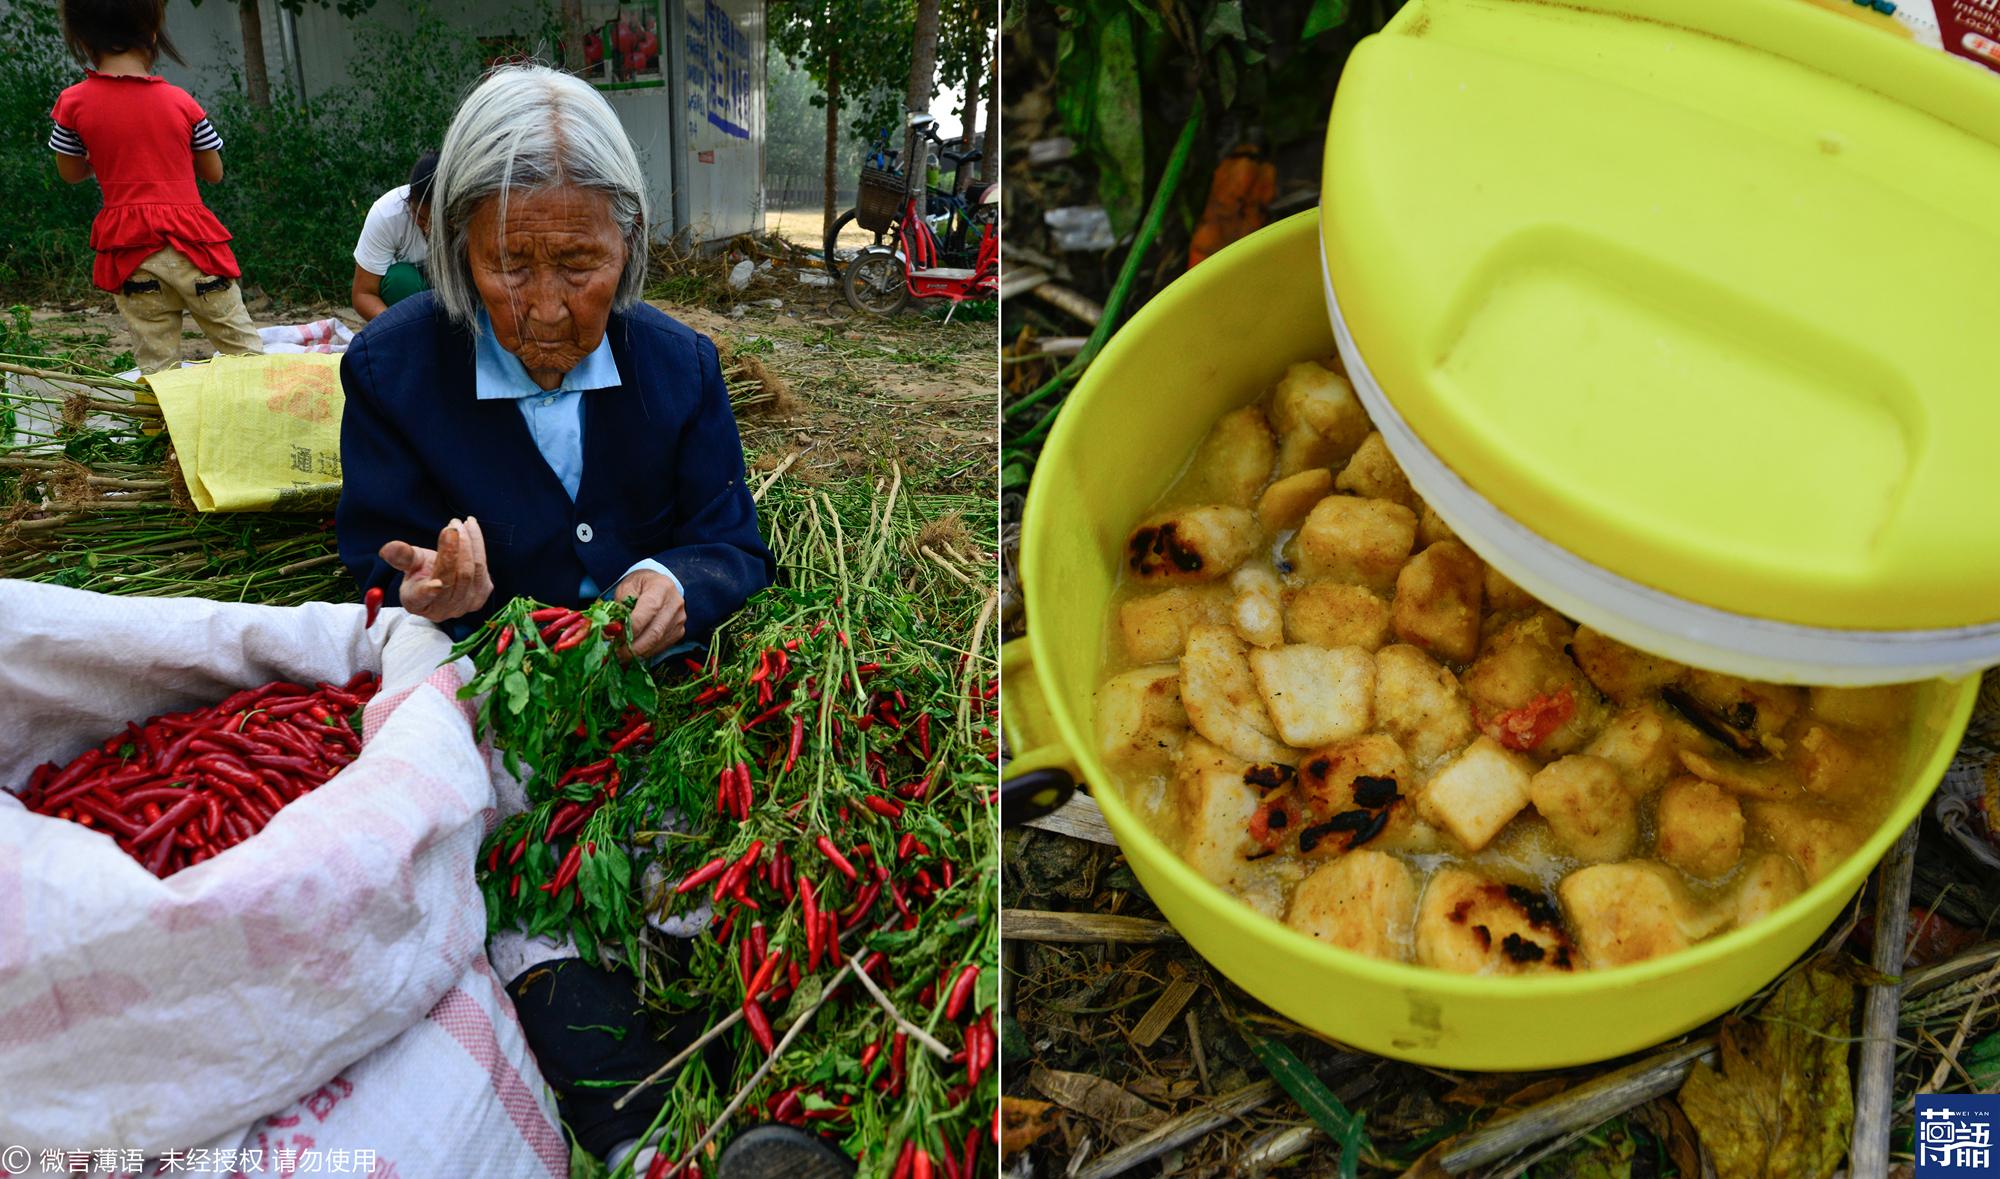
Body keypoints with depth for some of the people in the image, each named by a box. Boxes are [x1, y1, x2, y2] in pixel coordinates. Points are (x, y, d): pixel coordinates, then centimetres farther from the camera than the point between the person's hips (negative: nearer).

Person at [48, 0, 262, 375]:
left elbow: (70, 172, 11)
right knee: (243, 347, 6)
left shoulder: (73, 103, 0)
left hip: (126, 248, 1)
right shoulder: (181, 101, 0)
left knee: (155, 361, 4)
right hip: (190, 240, 0)